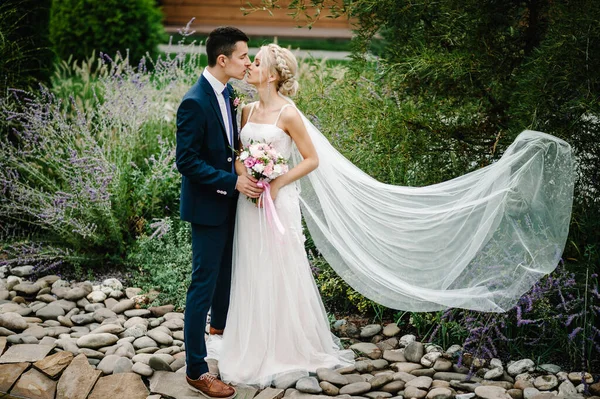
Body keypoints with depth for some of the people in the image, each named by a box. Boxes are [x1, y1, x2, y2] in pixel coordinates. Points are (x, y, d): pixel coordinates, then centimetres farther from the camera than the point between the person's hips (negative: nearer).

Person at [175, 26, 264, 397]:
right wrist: (233, 181, -23)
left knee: (227, 267, 27)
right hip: (206, 204, -9)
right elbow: (186, 161, -24)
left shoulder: (226, 92, 3)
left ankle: (220, 322, 53)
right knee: (204, 283, -2)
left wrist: (243, 172, 1)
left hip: (228, 199, 9)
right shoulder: (195, 103, -25)